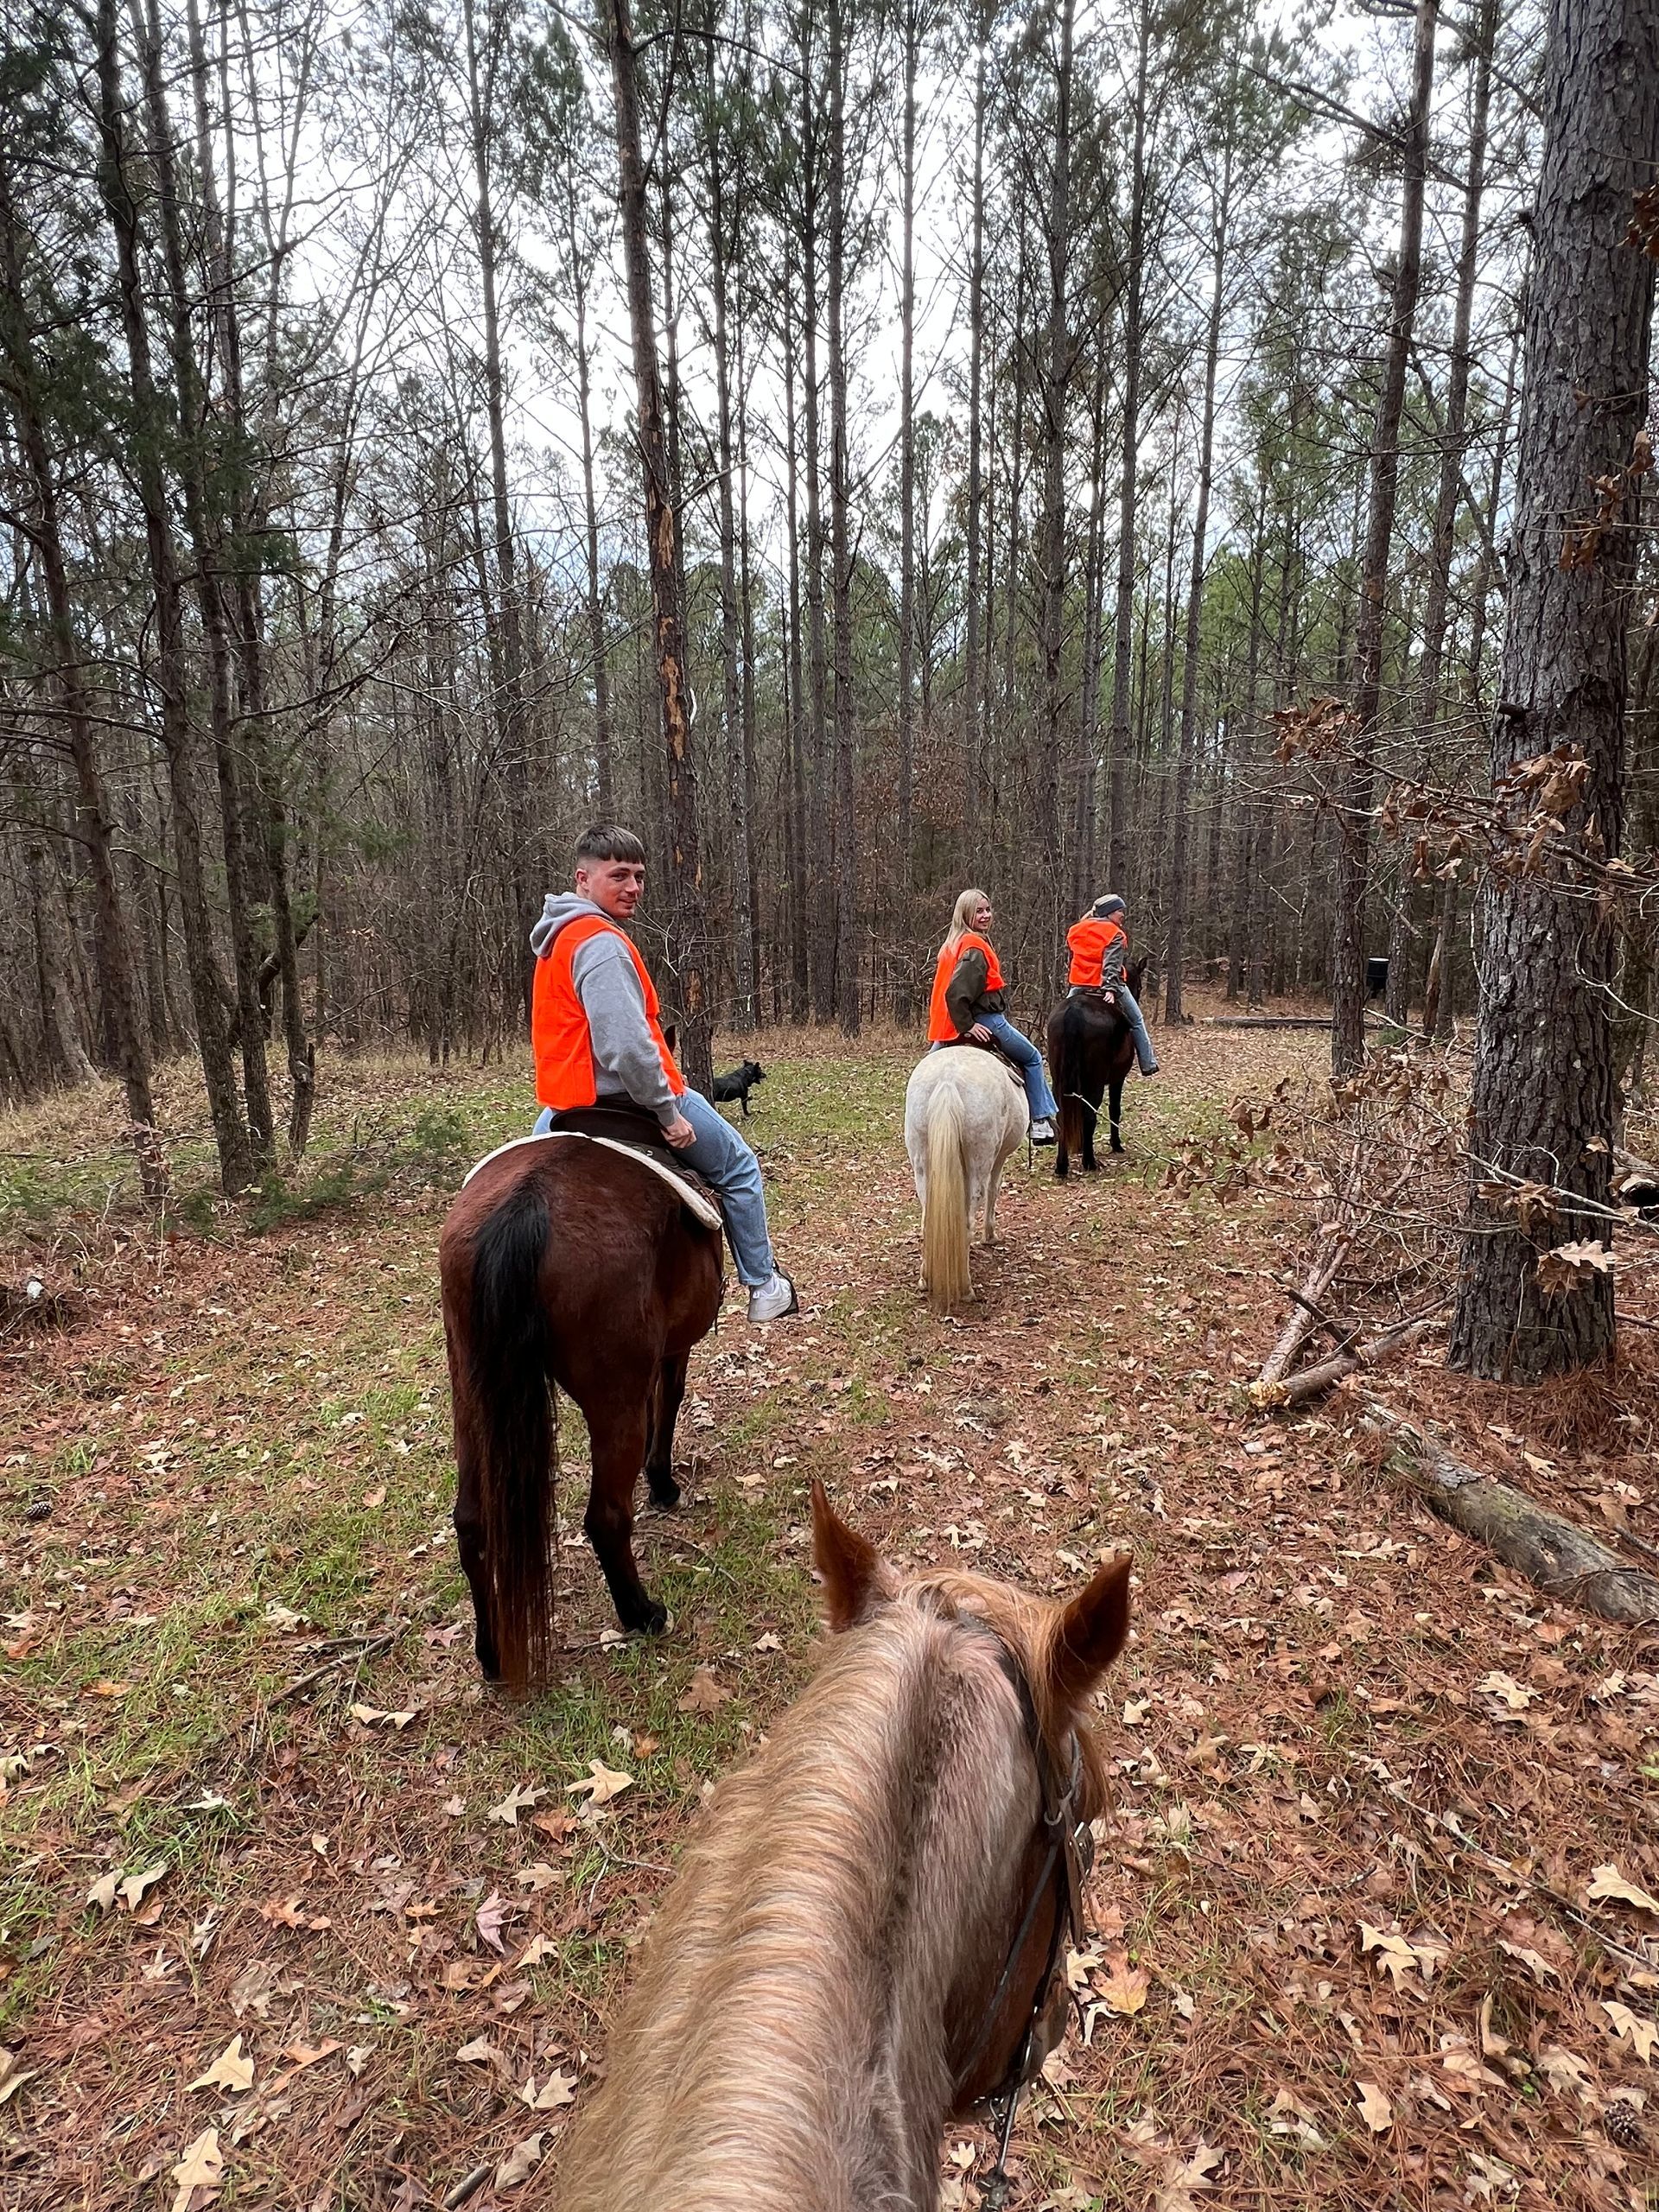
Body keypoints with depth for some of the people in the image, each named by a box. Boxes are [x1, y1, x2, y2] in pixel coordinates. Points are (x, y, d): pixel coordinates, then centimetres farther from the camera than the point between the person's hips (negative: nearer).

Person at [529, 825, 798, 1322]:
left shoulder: (559, 936, 14)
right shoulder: (601, 943, -19)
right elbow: (626, 1045, -29)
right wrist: (669, 1112, -21)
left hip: (567, 1103, 9)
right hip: (629, 1103, -9)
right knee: (739, 1168, 10)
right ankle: (764, 1286, 18)